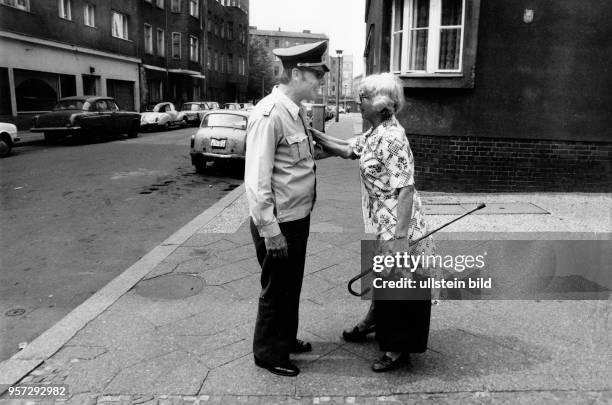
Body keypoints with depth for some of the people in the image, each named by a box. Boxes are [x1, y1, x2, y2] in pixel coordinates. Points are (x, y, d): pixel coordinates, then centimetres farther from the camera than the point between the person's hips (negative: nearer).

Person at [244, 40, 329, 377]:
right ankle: (268, 353, 30)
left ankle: (286, 339, 44)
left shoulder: (294, 112, 8)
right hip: (279, 223, -9)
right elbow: (257, 179, -24)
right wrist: (270, 230, -23)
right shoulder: (269, 114, -21)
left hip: (298, 219, 9)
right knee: (276, 290, 9)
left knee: (291, 285, 23)